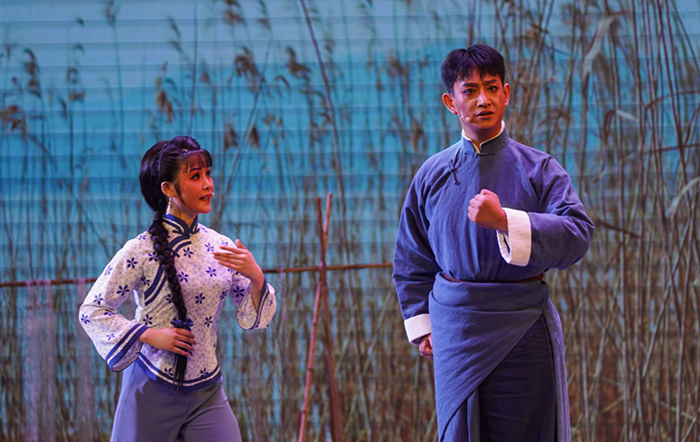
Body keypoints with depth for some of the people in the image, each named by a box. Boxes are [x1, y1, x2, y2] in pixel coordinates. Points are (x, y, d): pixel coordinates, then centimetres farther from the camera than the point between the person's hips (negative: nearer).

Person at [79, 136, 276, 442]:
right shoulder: (142, 251, -10)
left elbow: (253, 319, 6)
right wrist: (149, 335, -15)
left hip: (207, 393, 4)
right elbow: (92, 311, -6)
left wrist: (256, 277, -13)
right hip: (152, 391, -3)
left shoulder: (220, 247, 4)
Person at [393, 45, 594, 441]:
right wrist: (421, 324, 9)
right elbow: (411, 259, 16)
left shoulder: (539, 169, 0)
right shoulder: (433, 175, 7)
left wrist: (504, 221, -22)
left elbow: (578, 234, -14)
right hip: (456, 328, 2)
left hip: (525, 330, -2)